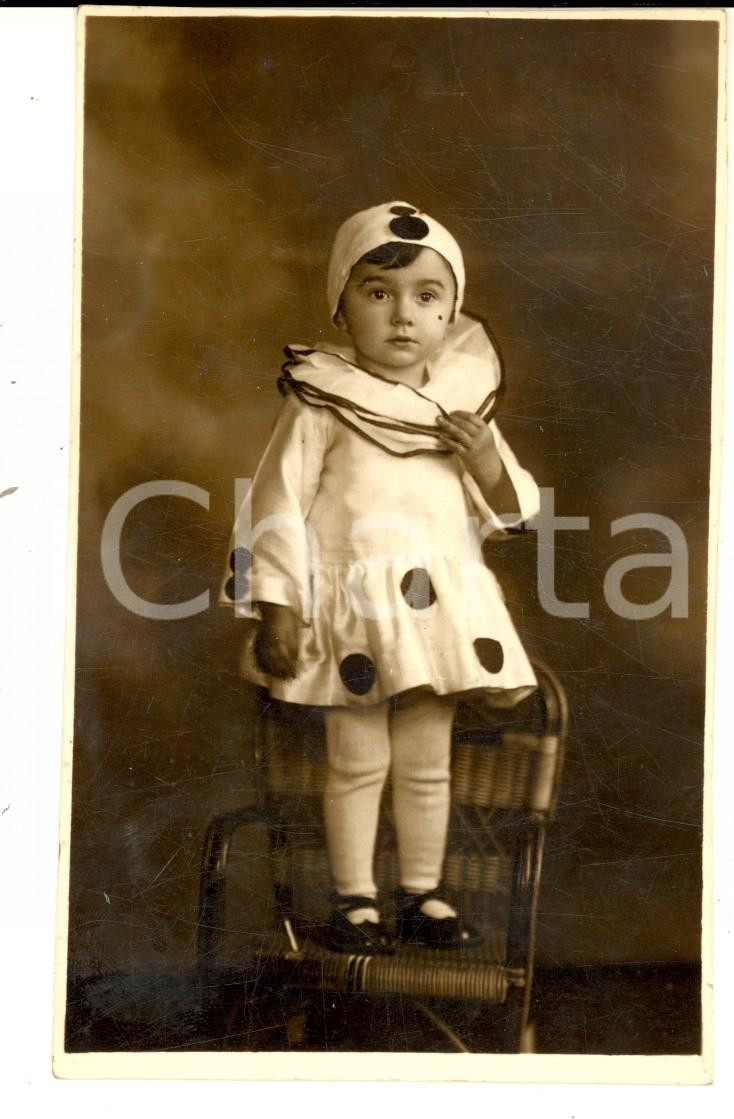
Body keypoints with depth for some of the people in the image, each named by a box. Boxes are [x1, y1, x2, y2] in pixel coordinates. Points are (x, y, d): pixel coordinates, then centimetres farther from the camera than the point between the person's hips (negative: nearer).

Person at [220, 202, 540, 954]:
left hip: (440, 605, 4)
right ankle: (354, 900, 17)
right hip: (353, 604, -4)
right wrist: (276, 605, -11)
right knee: (358, 760, 4)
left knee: (428, 761, 12)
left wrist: (488, 460, -9)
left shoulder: (463, 402, 7)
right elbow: (279, 502, -7)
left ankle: (422, 895, 25)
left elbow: (513, 510, 12)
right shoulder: (322, 402, -7)